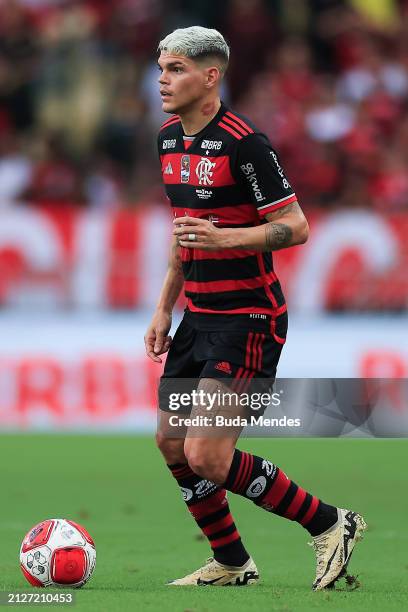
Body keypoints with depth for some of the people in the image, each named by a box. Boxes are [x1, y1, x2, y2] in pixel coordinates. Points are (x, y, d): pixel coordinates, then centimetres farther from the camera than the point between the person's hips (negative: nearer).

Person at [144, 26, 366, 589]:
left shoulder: (243, 142, -17)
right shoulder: (169, 139, 10)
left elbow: (296, 227, -17)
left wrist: (223, 237, -30)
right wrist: (165, 308, 20)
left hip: (247, 320, -9)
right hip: (199, 316, 9)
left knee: (206, 457, -15)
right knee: (172, 443, 9)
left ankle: (329, 523, 1)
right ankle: (231, 564, 23)